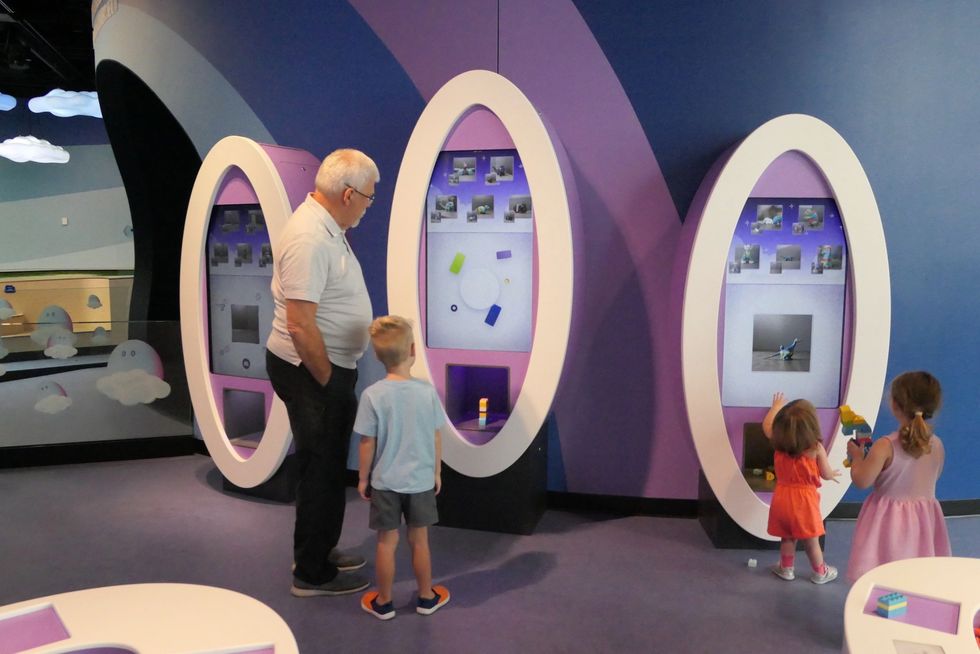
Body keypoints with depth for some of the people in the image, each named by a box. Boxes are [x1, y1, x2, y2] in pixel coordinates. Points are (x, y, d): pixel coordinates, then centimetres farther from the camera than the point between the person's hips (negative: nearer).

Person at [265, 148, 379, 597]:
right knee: (322, 470, 3)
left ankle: (317, 552, 38)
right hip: (310, 372, -10)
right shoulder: (309, 239, -24)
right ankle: (313, 574, 20)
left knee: (324, 466, 21)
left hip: (321, 368, 10)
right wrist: (329, 382, -17)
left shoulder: (325, 226, 9)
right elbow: (299, 325, -28)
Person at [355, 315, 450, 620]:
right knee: (419, 540, 16)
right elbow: (436, 438, -4)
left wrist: (363, 478, 4)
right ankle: (426, 597, 32)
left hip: (385, 482, -1)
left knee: (387, 542, 12)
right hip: (421, 481, 1)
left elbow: (367, 443, -10)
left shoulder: (372, 395, -16)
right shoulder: (427, 391, -12)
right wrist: (437, 472, 11)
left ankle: (383, 602, 28)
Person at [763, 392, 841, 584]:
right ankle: (820, 572, 29)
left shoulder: (778, 444, -6)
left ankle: (786, 568, 30)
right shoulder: (816, 448, -16)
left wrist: (776, 406, 28)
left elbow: (766, 425, 14)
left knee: (787, 537, 18)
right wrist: (834, 474, 19)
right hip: (804, 499, -3)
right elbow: (826, 475, -5)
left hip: (782, 497, 3)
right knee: (811, 541, 12)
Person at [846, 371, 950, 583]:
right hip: (924, 518, 5)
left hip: (889, 519, -5)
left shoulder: (885, 446, -20)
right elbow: (927, 479, 14)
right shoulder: (937, 445, -3)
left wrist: (856, 456, -1)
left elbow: (861, 481, -18)